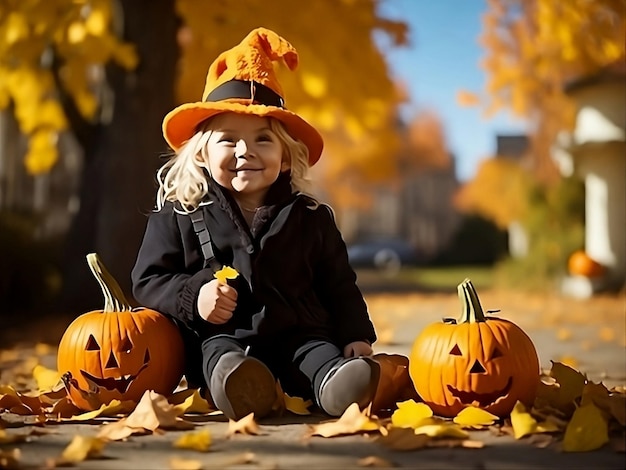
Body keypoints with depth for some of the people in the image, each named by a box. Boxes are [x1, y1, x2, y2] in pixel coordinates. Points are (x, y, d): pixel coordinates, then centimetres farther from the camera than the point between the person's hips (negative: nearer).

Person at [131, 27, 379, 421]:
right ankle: (234, 383, -62)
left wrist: (357, 335, 4)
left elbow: (339, 287, 18)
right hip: (220, 336, -2)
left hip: (298, 335, 2)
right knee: (218, 350, -34)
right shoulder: (178, 217, 8)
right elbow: (149, 281, 7)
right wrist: (193, 296, -12)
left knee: (321, 355, -28)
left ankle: (338, 385, -56)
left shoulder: (311, 217, 13)